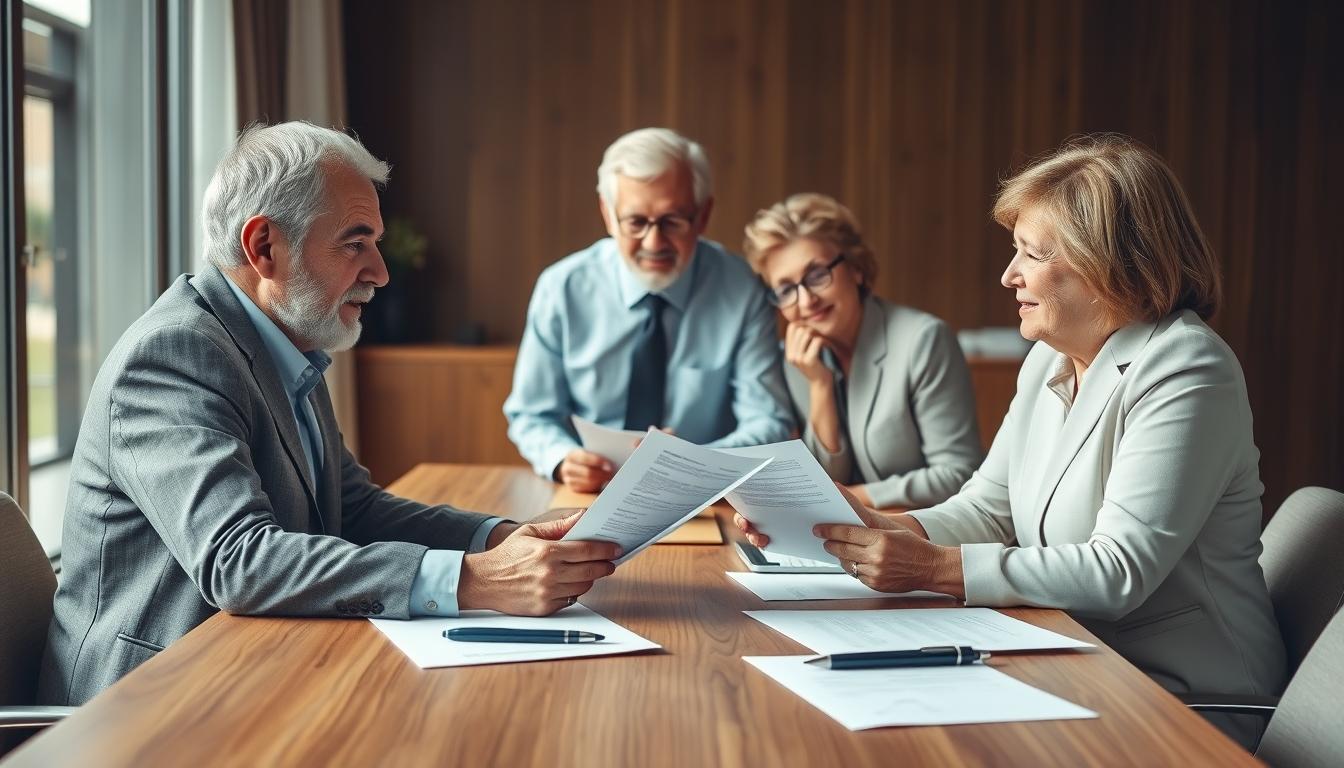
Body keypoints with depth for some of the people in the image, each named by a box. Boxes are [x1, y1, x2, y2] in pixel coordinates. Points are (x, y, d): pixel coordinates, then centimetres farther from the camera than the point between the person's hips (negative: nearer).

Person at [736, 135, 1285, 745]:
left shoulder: (1184, 375, -17)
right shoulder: (1049, 360, 10)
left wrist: (933, 567, -27)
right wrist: (874, 533, -10)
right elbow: (986, 510, 8)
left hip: (1182, 697, -7)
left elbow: (1120, 572, -25)